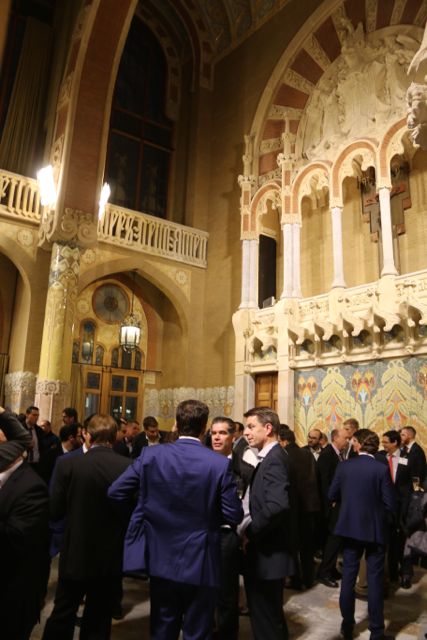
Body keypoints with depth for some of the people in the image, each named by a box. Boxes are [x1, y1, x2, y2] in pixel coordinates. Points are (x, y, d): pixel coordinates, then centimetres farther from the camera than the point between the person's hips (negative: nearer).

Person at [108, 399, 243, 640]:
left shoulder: (150, 455, -10)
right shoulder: (220, 464, -16)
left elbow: (115, 492, -6)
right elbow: (234, 516, -12)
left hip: (161, 559, 3)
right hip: (200, 563, -2)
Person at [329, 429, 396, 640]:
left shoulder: (344, 466, -7)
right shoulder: (381, 469, -15)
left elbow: (332, 496, 1)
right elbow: (390, 504, -13)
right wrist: (381, 515, 10)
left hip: (349, 527, 3)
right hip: (375, 529, -2)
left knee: (348, 577, 13)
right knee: (375, 580, 8)